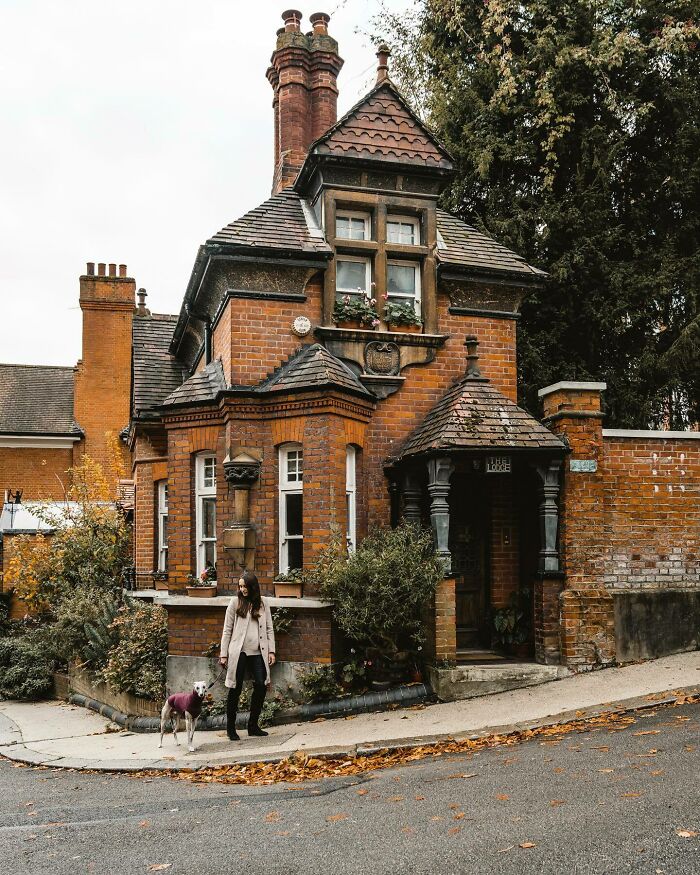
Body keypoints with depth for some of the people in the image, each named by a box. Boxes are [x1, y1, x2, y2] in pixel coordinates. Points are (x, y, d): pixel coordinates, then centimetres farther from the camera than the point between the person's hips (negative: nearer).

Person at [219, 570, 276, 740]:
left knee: (261, 686, -4)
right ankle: (231, 728, 15)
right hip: (238, 652, -2)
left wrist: (271, 650, 3)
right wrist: (223, 654, 0)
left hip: (257, 653, 2)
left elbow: (269, 629, 11)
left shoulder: (263, 603, 9)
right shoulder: (235, 602, 2)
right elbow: (227, 630, 3)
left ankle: (253, 725, 11)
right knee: (235, 689, 2)